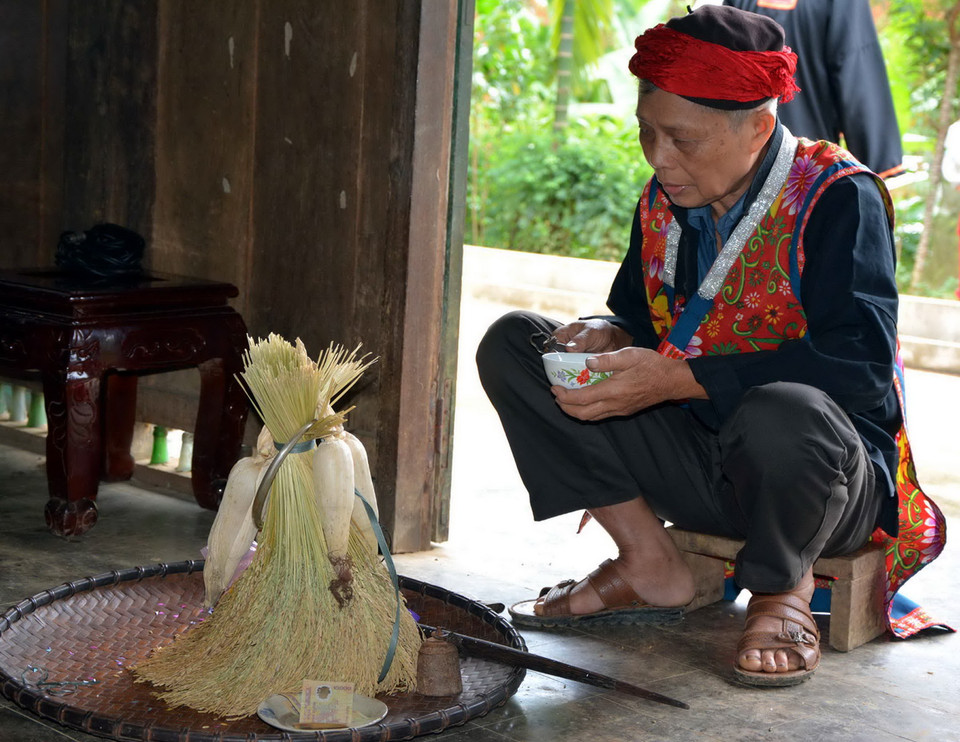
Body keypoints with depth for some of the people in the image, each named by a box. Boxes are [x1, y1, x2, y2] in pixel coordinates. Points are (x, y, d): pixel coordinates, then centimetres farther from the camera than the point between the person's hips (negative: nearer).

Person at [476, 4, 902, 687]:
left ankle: (783, 591, -6)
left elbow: (861, 363, -26)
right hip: (694, 462, 6)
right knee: (512, 343, -4)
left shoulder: (838, 197, -16)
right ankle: (650, 566, -2)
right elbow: (641, 314, 16)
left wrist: (675, 379, -31)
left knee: (780, 416, -43)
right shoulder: (666, 201, 3)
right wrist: (609, 337, -11)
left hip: (832, 477, -6)